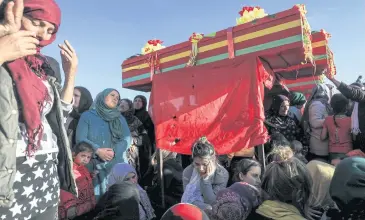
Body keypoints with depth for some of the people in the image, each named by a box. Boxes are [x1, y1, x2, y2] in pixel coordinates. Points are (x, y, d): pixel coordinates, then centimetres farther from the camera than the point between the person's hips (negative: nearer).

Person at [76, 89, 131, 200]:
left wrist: (114, 152, -13)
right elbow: (80, 138, -1)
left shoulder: (120, 118, 16)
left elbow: (127, 139, 3)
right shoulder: (87, 115, 8)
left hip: (117, 163, 2)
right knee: (96, 194, -4)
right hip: (94, 164, -2)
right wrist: (98, 151, -16)